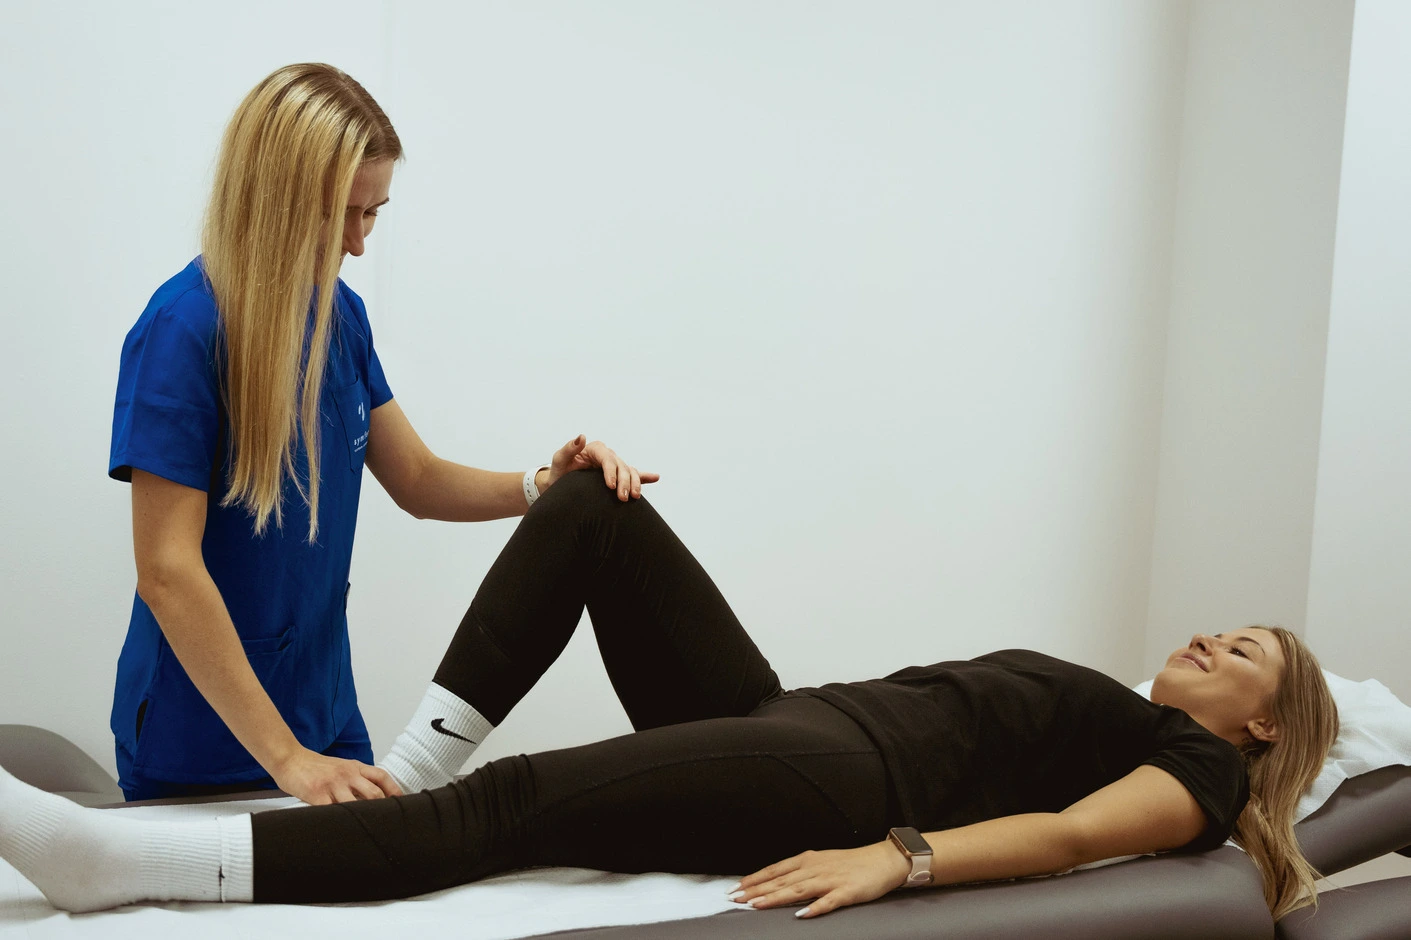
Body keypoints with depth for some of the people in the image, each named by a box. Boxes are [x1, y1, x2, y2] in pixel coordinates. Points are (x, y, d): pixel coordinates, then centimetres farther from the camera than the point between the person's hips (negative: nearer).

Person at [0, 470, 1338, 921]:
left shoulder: (1200, 767, 6)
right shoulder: (1102, 709, 31)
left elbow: (1066, 833, -13)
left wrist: (899, 856, -30)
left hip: (847, 785, -8)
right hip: (792, 719, 8)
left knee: (516, 802, -28)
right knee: (593, 504, -4)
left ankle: (117, 862, -34)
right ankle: (411, 768, -9)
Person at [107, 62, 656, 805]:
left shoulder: (339, 312, 1)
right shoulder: (184, 331, -21)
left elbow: (417, 481, 7)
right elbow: (168, 569, -24)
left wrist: (539, 487, -14)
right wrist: (283, 757, -25)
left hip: (325, 718, 7)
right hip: (206, 747, -6)